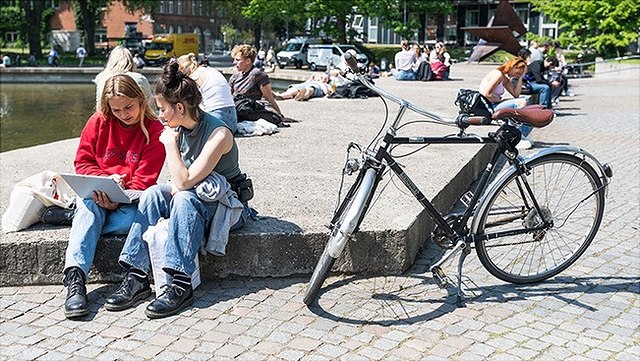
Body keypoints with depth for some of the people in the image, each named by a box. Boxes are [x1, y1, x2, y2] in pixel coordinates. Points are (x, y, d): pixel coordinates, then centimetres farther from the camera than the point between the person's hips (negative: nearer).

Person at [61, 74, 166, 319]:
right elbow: (82, 162, 5)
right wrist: (105, 179, -15)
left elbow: (144, 179, -9)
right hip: (95, 191, 1)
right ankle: (75, 277, -44)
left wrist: (120, 198, -25)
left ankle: (76, 217, -15)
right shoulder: (99, 121, 2)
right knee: (90, 207, -33)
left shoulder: (154, 130, -6)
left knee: (131, 219, -35)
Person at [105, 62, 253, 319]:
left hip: (226, 204, -7)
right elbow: (179, 178, 8)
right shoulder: (178, 127, -1)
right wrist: (176, 185, -16)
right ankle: (137, 277, -23)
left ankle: (181, 285, -38)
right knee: (152, 193, -17)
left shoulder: (219, 134, -24)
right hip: (191, 195, 7)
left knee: (185, 199, -34)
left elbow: (185, 181, -27)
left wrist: (169, 143, -19)